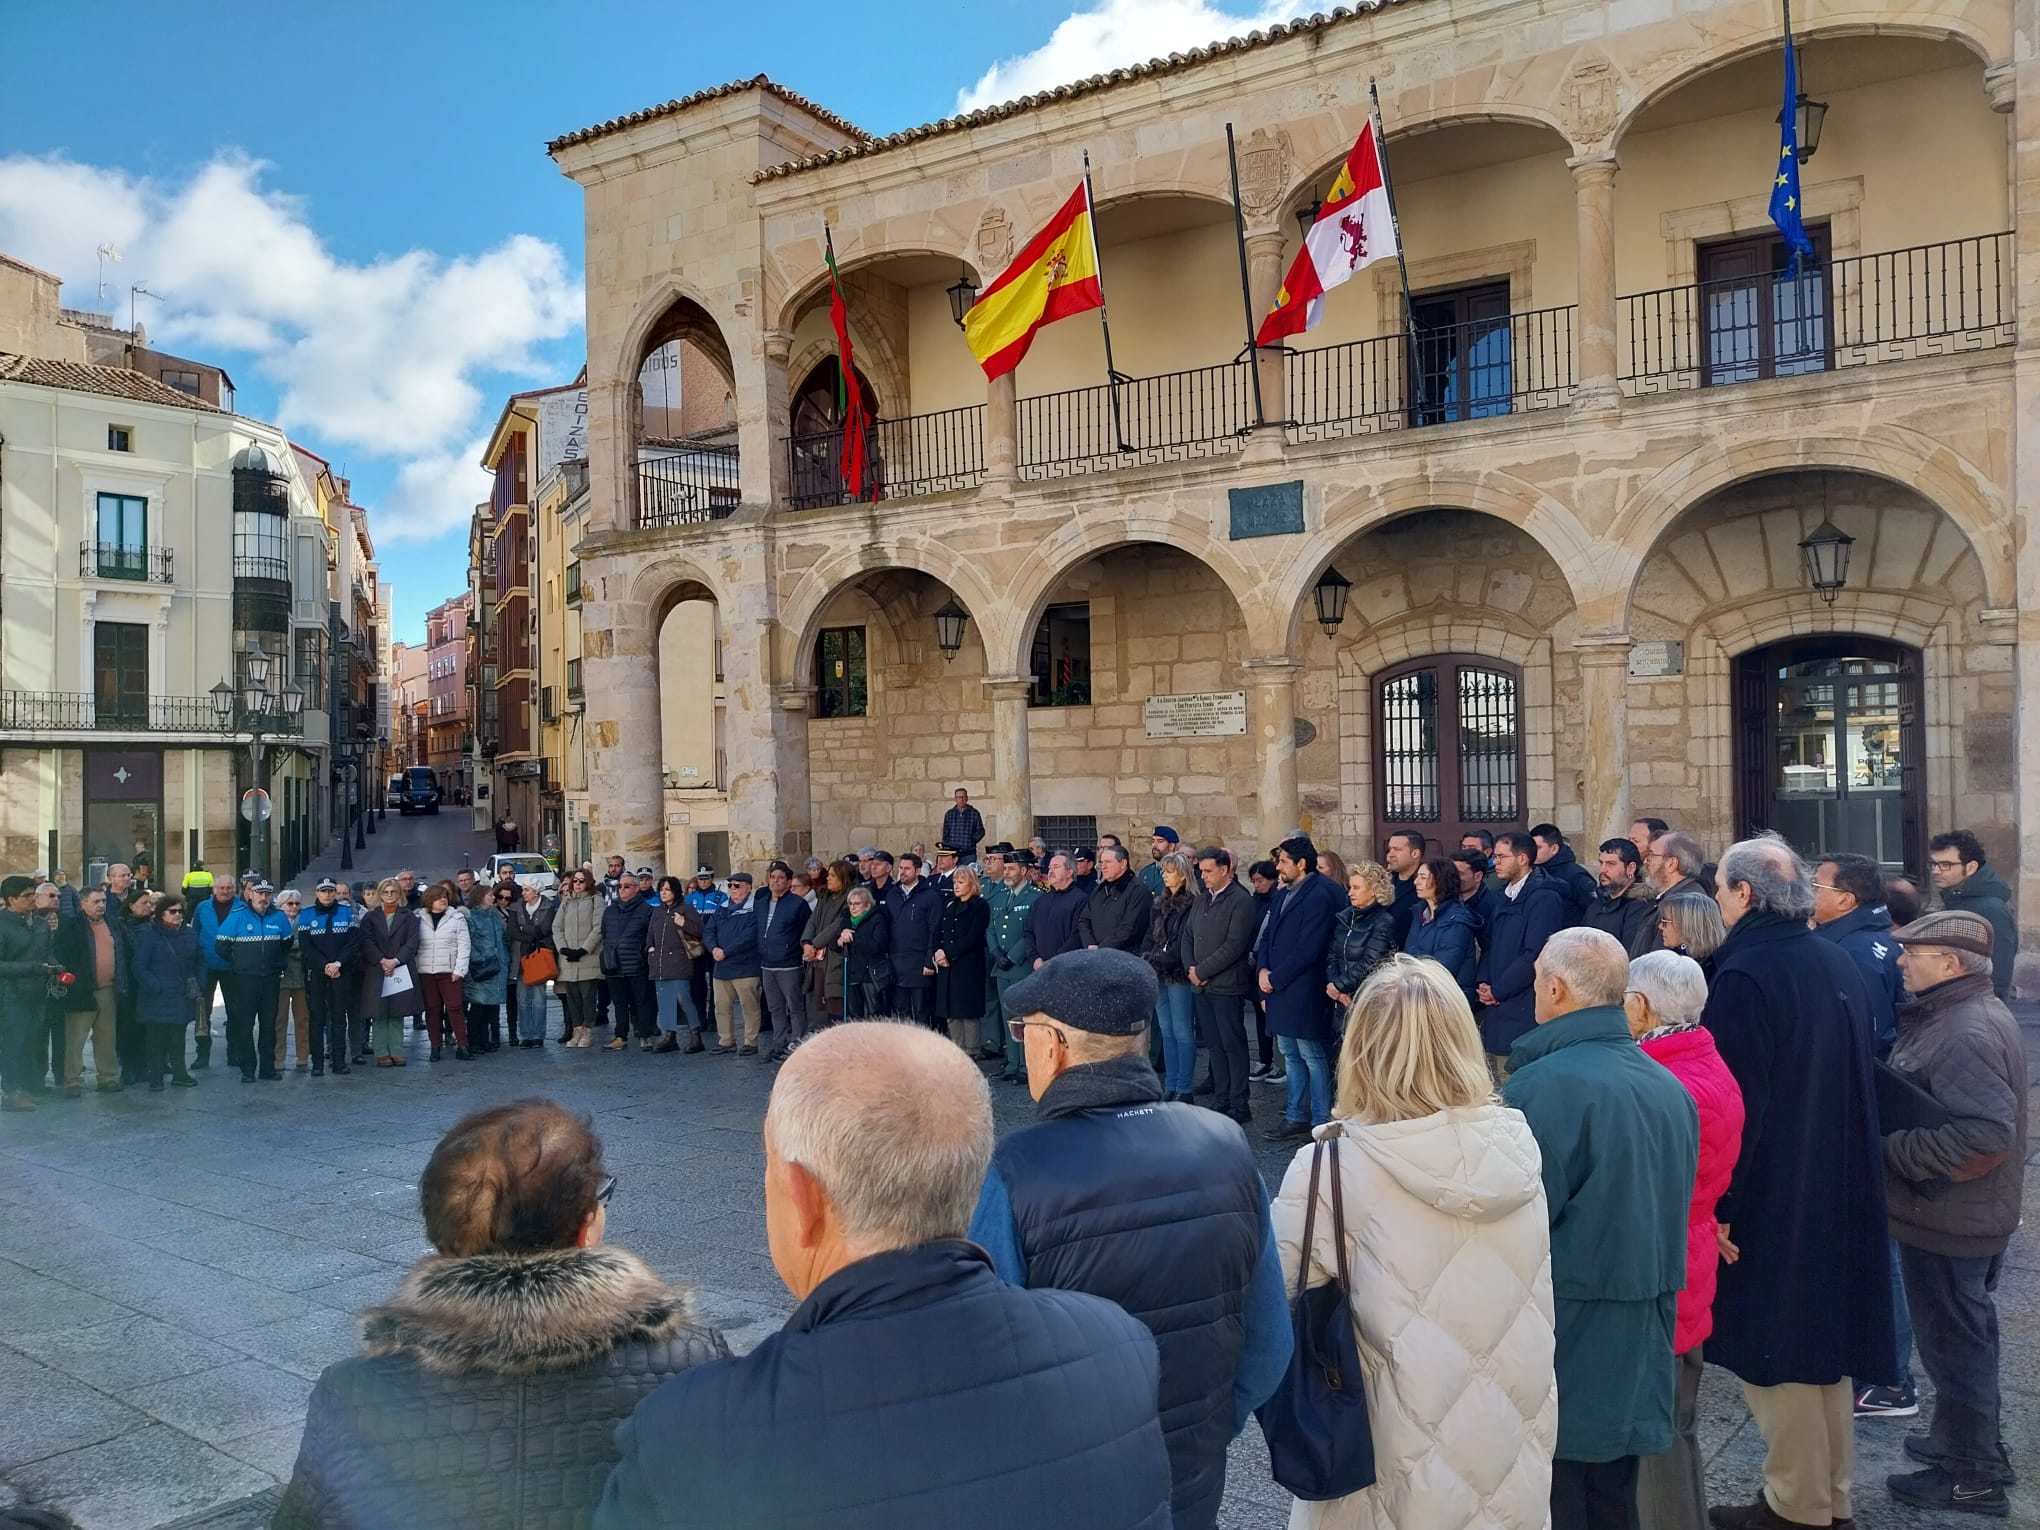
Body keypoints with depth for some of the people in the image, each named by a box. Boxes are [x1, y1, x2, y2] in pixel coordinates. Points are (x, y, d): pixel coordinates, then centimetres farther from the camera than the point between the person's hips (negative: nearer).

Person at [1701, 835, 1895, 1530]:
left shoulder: (1744, 976, -21)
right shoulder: (1839, 963, 4)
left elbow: (1734, 1103, -22)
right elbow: (1861, 1078, 14)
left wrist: (1718, 1205, -15)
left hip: (1771, 1196, -8)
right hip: (1841, 1188, 8)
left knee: (1774, 1348, 4)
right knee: (1824, 1335, 18)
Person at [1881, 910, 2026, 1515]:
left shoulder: (1963, 1034, -27)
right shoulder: (1980, 1012, 7)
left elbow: (1985, 1135, -33)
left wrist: (1893, 1149, -25)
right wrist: (1896, 1136, 6)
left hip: (1949, 1220, -10)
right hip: (1971, 1215, 10)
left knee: (1955, 1343, 5)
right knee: (1966, 1335, 23)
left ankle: (1973, 1476, 20)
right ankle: (1962, 1439, 40)